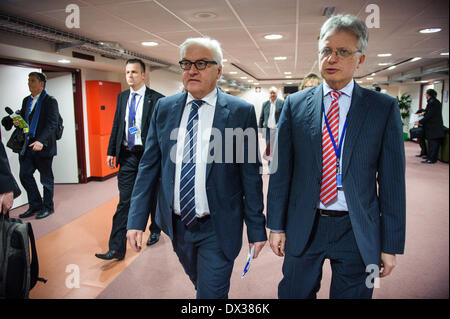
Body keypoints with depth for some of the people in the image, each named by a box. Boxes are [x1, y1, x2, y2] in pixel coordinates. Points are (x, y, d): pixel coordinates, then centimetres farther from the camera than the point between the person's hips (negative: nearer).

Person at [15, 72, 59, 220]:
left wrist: (41, 141, -28)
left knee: (46, 178, 5)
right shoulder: (26, 100, 14)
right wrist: (17, 122, -3)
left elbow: (52, 124, -17)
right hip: (28, 145, 7)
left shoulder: (50, 101, -8)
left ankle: (48, 207, 20)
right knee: (25, 175, 8)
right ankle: (35, 205, 23)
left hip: (43, 146, -7)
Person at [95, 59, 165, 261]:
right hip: (127, 155, 4)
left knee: (152, 197, 14)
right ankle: (117, 248, 6)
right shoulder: (122, 97, 10)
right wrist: (111, 151, 9)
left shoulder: (156, 99, -6)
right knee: (124, 201, 2)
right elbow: (116, 125, 13)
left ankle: (155, 231, 39)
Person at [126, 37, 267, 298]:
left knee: (212, 292, 5)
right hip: (177, 224, 5)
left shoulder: (241, 112, -10)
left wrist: (256, 229, -4)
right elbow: (149, 166, 2)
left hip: (218, 229, -4)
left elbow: (251, 175, -7)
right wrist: (137, 219, -3)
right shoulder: (164, 108, 1)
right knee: (200, 284, 26)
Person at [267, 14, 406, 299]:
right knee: (293, 293, 15)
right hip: (303, 228, 1)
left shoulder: (384, 107, -3)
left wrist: (391, 245, -2)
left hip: (358, 232, 0)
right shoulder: (295, 104, -1)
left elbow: (392, 181, -3)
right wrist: (276, 225, 1)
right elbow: (282, 170, 1)